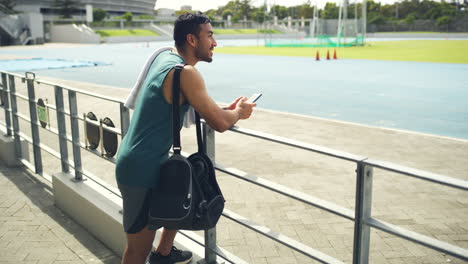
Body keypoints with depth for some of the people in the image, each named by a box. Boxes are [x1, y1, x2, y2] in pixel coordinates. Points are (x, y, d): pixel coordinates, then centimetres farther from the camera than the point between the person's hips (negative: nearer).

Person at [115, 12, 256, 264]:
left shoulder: (165, 55, 6)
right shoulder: (185, 72, -21)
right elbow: (220, 123, -22)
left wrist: (226, 109, 10)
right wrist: (238, 112, 1)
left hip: (137, 160, 10)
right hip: (142, 170, -10)